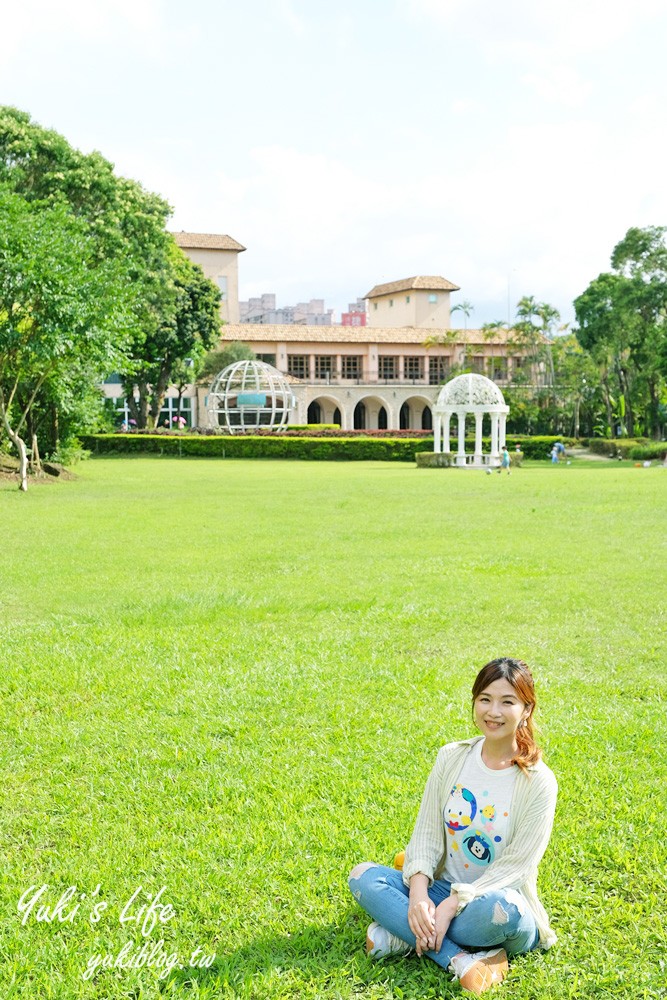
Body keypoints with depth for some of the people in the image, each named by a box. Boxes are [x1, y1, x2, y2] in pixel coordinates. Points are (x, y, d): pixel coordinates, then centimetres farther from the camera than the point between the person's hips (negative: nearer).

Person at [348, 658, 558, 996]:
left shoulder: (538, 782, -13)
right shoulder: (452, 758, 0)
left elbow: (514, 866, -16)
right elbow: (427, 830, -1)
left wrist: (451, 906, -24)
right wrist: (418, 893, -19)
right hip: (442, 890, 5)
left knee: (501, 907, -40)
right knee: (363, 876, -17)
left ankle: (406, 935, -17)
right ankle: (461, 960, -30)